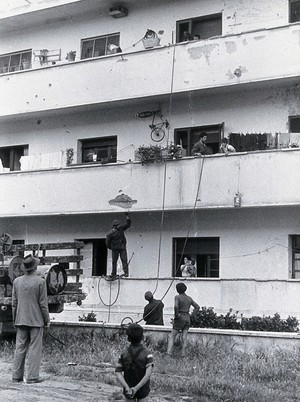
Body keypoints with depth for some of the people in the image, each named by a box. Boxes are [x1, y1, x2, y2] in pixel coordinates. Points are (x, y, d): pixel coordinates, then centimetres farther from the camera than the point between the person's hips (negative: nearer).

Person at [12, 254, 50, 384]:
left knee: (20, 348, 11)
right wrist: (47, 320, 0)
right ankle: (32, 377, 2)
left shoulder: (17, 281, 2)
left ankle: (17, 376, 14)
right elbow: (43, 303, -10)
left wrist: (15, 319, 15)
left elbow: (14, 303, 6)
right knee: (34, 348, 1)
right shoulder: (40, 282, -12)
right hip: (36, 320, -4)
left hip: (21, 320, 5)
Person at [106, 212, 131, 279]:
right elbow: (107, 241, 0)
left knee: (124, 260, -7)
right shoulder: (111, 233, -10)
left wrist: (127, 216, -4)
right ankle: (113, 273, 14)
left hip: (122, 248, 3)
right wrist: (109, 247, 5)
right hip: (115, 249, -3)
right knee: (114, 261, 5)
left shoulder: (121, 228, 2)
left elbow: (128, 224, 3)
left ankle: (126, 272, -10)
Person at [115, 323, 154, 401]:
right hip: (143, 391, -1)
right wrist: (136, 388, -30)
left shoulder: (124, 354, -11)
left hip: (128, 390, 1)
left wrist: (127, 387, -28)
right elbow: (148, 374, -29)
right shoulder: (147, 354, -18)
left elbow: (118, 373, -20)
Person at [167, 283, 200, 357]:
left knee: (172, 336, 2)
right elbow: (197, 307, 13)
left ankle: (169, 352, -10)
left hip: (180, 318, -5)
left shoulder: (177, 297, -8)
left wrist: (176, 314, -12)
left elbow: (176, 306, -25)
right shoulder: (189, 298, 9)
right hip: (187, 318, 5)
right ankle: (183, 353, -4)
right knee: (184, 337, 4)